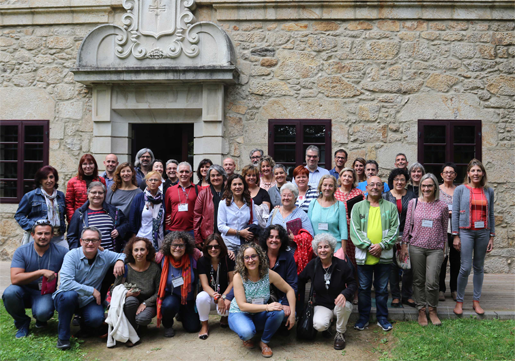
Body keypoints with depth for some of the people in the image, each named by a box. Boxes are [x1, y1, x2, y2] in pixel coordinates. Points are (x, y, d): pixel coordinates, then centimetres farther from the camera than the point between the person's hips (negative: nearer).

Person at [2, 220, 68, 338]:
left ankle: (41, 319, 11)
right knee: (9, 293, -32)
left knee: (43, 313, -32)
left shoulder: (60, 252, -8)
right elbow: (15, 279, -21)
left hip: (45, 293, -1)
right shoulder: (21, 251, -10)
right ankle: (22, 322, -2)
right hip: (25, 291, 1)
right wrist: (41, 272, -27)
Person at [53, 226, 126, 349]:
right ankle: (63, 336, -14)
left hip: (88, 302, 2)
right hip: (66, 298, -2)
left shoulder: (105, 256, -4)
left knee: (97, 318, -28)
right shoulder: (72, 255, -14)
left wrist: (120, 261, -12)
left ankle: (84, 327, 12)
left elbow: (123, 255, 13)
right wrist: (92, 290, -24)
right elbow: (66, 283, -25)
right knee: (69, 295, -36)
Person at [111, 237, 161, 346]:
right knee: (131, 300, -34)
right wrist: (126, 294, -28)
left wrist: (145, 303, -18)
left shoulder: (155, 268, -12)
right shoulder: (126, 268, -12)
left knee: (141, 318, -33)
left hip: (148, 305, -1)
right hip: (130, 305, 1)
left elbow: (159, 293, -7)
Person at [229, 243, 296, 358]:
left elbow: (289, 290, -4)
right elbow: (242, 306, -25)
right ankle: (247, 338, 5)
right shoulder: (238, 277, -20)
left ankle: (264, 342, -2)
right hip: (239, 314, -3)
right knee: (247, 332, -36)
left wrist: (292, 313, -14)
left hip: (259, 316, 3)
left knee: (279, 312, -27)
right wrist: (267, 307, -33)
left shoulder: (269, 274, -14)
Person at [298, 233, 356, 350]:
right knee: (319, 325, -31)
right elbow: (301, 280, 11)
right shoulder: (312, 265, -4)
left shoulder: (342, 265, -11)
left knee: (343, 305, -38)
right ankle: (328, 322, 11)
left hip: (339, 302, 0)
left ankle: (340, 334, -6)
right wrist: (301, 299, 7)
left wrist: (344, 294, -28)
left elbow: (352, 284, -7)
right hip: (322, 305, 1)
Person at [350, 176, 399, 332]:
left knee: (382, 289, 10)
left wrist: (381, 245, -13)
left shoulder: (391, 207, 7)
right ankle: (363, 318, 22)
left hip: (384, 255, 0)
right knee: (363, 288, 9)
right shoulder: (358, 207, 5)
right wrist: (368, 246, -13)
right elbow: (355, 230, -3)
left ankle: (382, 318, 25)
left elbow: (394, 229, 0)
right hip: (363, 255, 0)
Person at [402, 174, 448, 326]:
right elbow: (407, 224, 6)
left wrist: (443, 249, 11)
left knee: (432, 282, -5)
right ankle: (421, 310, 21)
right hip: (416, 247, 1)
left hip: (435, 249, -1)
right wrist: (404, 245, 5)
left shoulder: (442, 206, 1)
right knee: (418, 280, 8)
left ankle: (432, 310, 16)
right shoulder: (413, 203, 2)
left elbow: (444, 229, 9)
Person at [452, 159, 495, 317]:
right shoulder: (460, 189, -1)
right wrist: (456, 236, -6)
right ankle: (459, 301, 6)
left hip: (483, 232, 3)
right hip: (466, 231, -3)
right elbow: (455, 213, -2)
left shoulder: (488, 191, 7)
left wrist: (491, 237, 6)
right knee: (466, 268, -7)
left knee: (479, 267, 9)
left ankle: (476, 301, 20)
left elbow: (491, 214, 9)